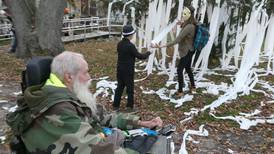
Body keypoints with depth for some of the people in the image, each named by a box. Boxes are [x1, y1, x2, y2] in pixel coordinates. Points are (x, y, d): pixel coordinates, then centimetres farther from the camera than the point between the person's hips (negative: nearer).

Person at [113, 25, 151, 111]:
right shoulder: (130, 46, -20)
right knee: (130, 88, 8)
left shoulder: (119, 44, 2)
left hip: (120, 69, 7)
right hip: (128, 70, -7)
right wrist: (148, 53, 1)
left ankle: (116, 105, 21)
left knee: (119, 87, 16)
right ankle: (129, 106, 18)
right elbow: (139, 56, -16)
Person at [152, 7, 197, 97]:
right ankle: (193, 87, 36)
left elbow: (177, 40, -35)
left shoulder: (189, 27, -28)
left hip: (187, 52, -10)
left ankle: (180, 91, 7)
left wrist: (162, 46, -39)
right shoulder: (190, 25, 2)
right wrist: (183, 24, 16)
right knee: (188, 69, 22)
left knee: (179, 70, -2)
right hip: (188, 51, 10)